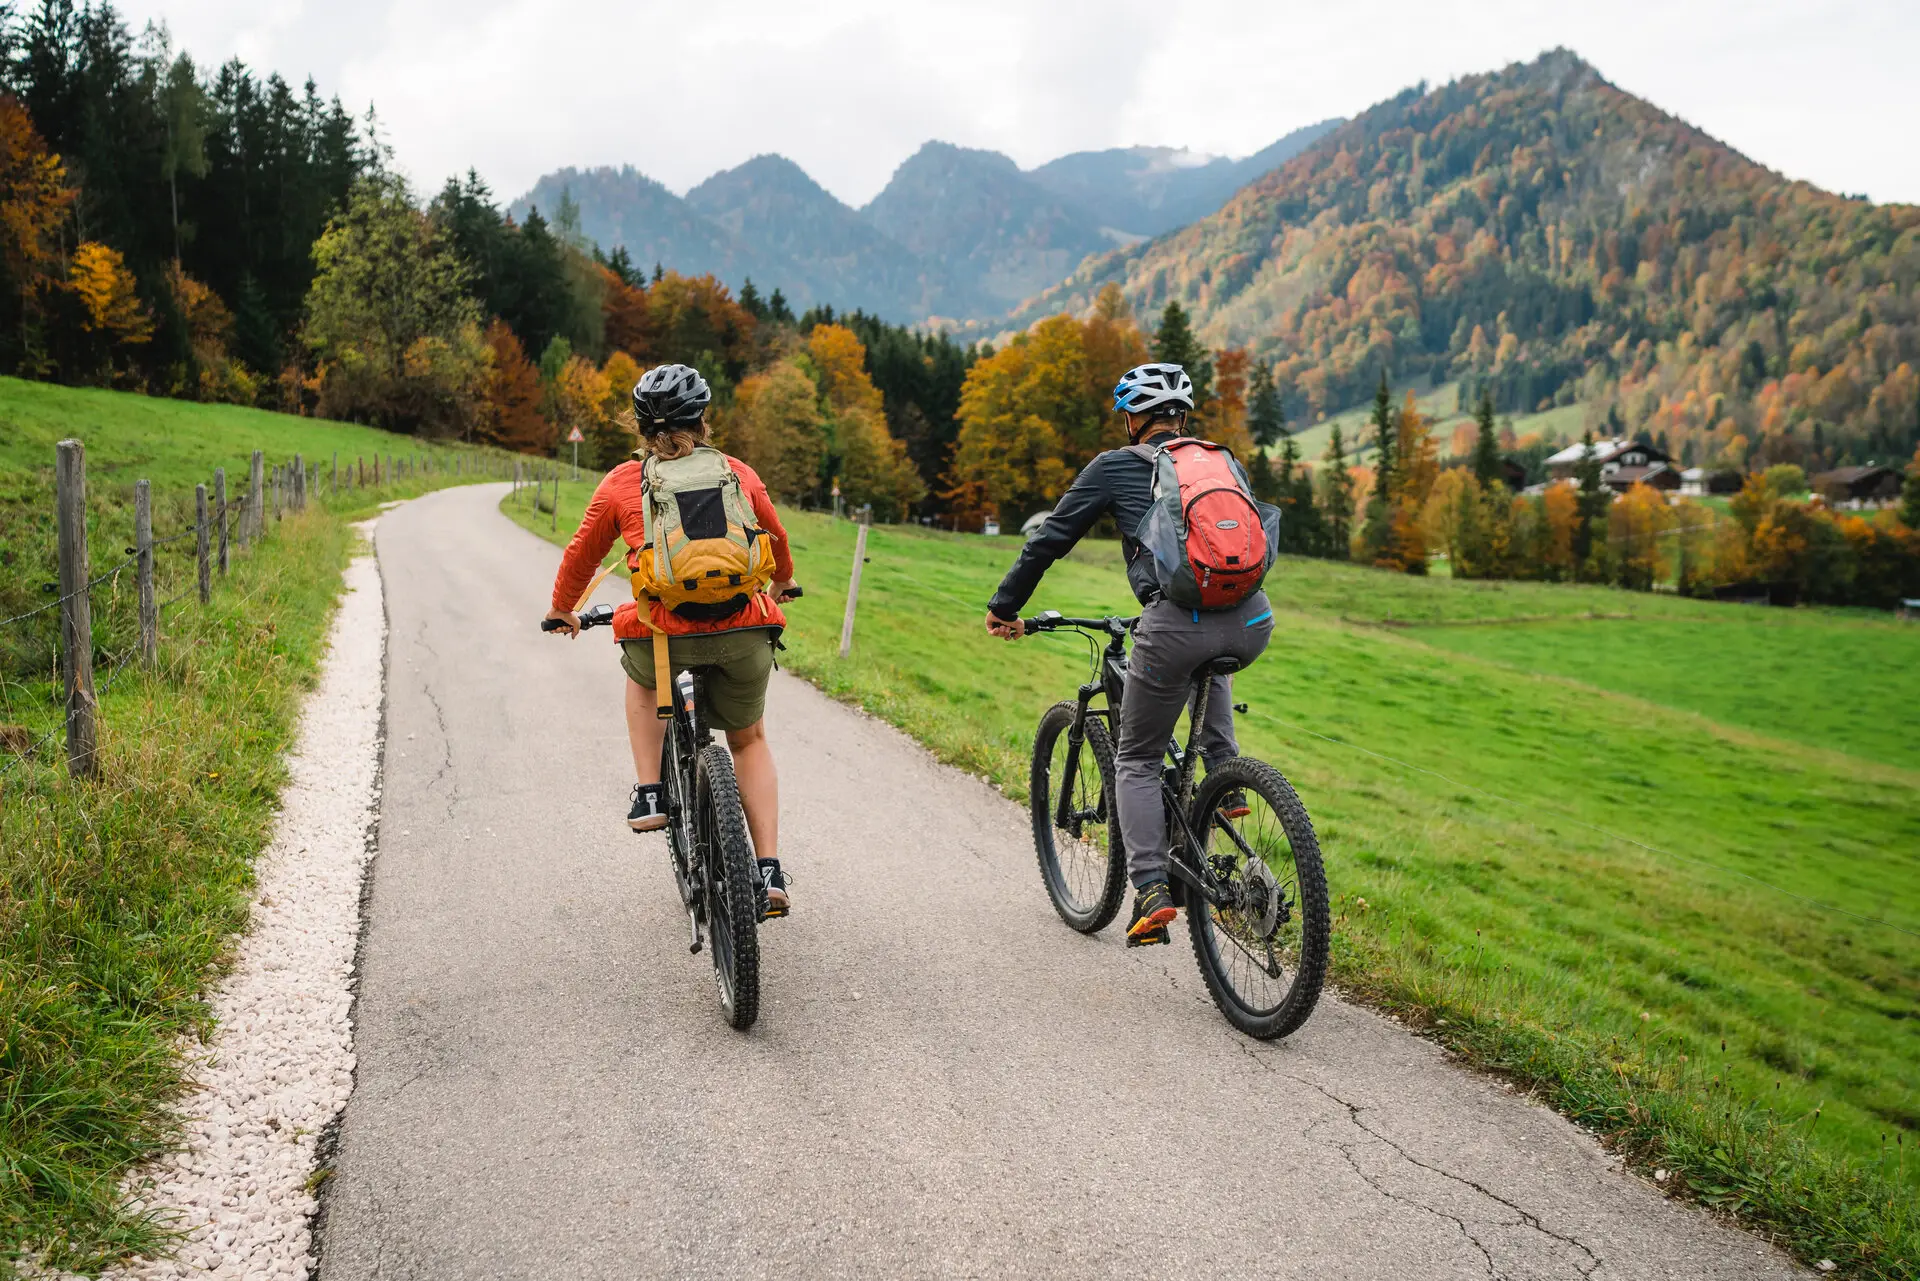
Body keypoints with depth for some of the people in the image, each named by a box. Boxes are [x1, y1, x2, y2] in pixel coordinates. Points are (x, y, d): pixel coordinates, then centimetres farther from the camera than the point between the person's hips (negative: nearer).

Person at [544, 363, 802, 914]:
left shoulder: (622, 483, 9)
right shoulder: (738, 474, 13)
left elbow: (582, 554, 19)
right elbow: (777, 539, 29)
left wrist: (563, 610, 38)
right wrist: (781, 583, 51)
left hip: (664, 636, -1)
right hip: (743, 634, 1)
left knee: (640, 678, 36)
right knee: (749, 739, 24)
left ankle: (650, 793, 22)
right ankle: (769, 869, 14)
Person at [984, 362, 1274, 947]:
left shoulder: (1114, 467, 14)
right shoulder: (1226, 464, 25)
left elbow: (1050, 539, 15)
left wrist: (1003, 607, 25)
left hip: (1175, 626, -4)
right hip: (1252, 621, 4)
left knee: (1136, 761, 15)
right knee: (1212, 662, 42)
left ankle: (1152, 891, 2)